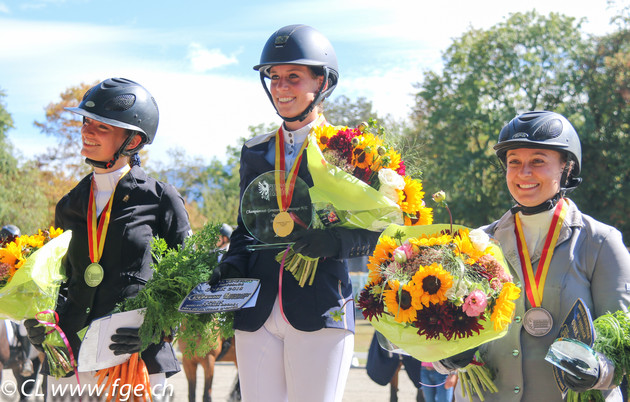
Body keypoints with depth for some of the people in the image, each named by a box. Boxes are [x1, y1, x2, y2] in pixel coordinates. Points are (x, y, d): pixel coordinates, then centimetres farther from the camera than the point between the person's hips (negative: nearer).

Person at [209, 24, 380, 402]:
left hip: (321, 312, -4)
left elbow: (376, 230, -1)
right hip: (256, 314, 4)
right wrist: (231, 266, 0)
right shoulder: (255, 152, 18)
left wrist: (334, 240, -20)